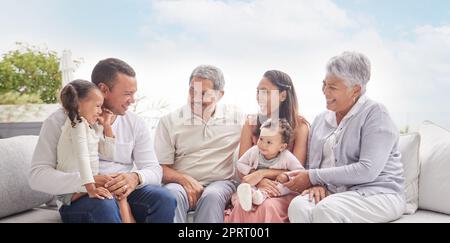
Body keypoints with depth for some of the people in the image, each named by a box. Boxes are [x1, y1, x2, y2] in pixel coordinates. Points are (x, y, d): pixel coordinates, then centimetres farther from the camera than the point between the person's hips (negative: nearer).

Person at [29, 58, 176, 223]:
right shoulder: (60, 121, -4)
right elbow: (37, 176, -11)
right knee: (104, 205, -37)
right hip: (78, 200, -3)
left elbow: (154, 169, 3)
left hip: (125, 194, 4)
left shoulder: (135, 123, 7)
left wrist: (136, 177, -23)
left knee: (164, 198, -25)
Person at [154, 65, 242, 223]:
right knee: (173, 195, -33)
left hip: (220, 183, 0)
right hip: (181, 183, 0)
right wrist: (184, 179, -16)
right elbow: (160, 168, 3)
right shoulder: (169, 121, 6)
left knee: (212, 196, -34)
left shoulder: (236, 118, 9)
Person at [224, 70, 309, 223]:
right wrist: (259, 181, -20)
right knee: (242, 206, -31)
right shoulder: (251, 123, 6)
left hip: (285, 189, -2)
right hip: (255, 187, 2)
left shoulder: (300, 125, -1)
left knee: (267, 207, -34)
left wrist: (262, 173, -18)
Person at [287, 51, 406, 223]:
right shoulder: (321, 119, 12)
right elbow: (312, 163, 13)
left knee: (326, 209, -35)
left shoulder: (375, 113, -7)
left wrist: (313, 177, -13)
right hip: (332, 192, 5)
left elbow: (367, 170, -18)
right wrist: (316, 184, -11)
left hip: (378, 194, -4)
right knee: (297, 205, -28)